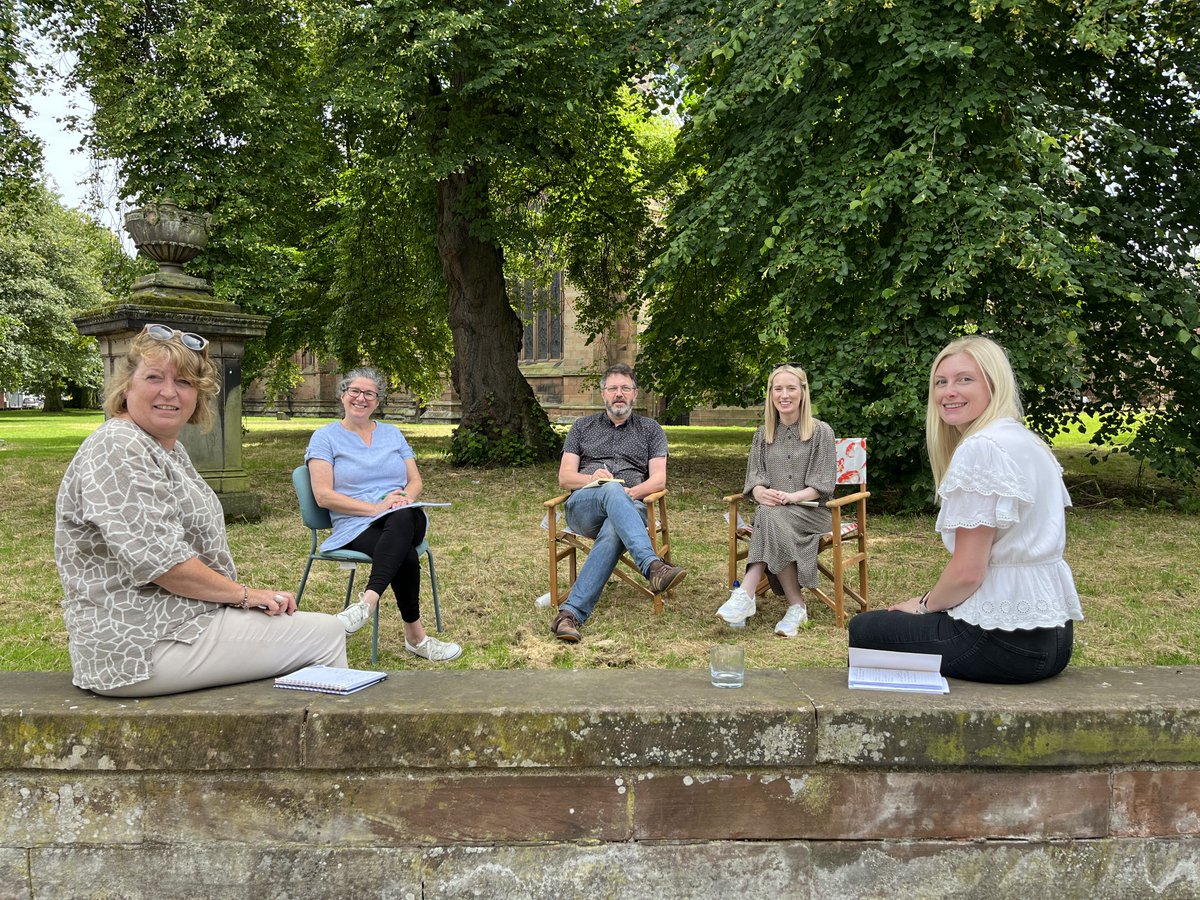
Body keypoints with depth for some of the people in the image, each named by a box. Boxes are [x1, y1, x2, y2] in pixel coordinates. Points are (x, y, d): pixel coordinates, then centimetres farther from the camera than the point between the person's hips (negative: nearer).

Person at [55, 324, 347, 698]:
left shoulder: (168, 448, 14)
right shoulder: (117, 449, -17)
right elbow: (158, 560, -25)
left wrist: (241, 595, 5)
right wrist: (245, 594, -14)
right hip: (144, 646, -10)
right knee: (326, 636, -6)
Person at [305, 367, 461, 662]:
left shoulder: (392, 434, 21)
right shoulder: (325, 437, 7)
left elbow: (416, 482, 17)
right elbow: (323, 495, -4)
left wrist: (404, 498, -9)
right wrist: (375, 508, -15)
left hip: (407, 519, 3)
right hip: (357, 527, -3)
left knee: (403, 517, -39)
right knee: (405, 556, -36)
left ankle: (368, 601, -49)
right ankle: (415, 636, -28)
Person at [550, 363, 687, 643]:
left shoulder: (651, 429, 21)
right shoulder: (583, 427, 23)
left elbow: (658, 479, 8)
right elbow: (564, 477, 12)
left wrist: (631, 492, -13)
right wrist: (591, 478, -10)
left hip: (631, 507, 0)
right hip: (582, 507, 0)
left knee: (613, 532, -39)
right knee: (612, 491, -38)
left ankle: (572, 612, -48)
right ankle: (652, 565, -57)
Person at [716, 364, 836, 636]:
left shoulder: (821, 432, 3)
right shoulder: (763, 434, 15)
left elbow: (823, 483, -4)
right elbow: (754, 475, 8)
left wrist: (792, 497, -22)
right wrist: (761, 492, -17)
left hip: (812, 510, -3)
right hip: (772, 510, 3)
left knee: (771, 518, -34)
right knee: (766, 513, -34)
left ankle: (746, 594, -39)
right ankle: (796, 606, -34)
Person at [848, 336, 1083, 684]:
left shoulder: (981, 448, -19)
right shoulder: (1026, 440, 11)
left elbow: (967, 572, -20)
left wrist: (925, 605, -1)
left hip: (1006, 638, -10)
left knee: (863, 629, 9)